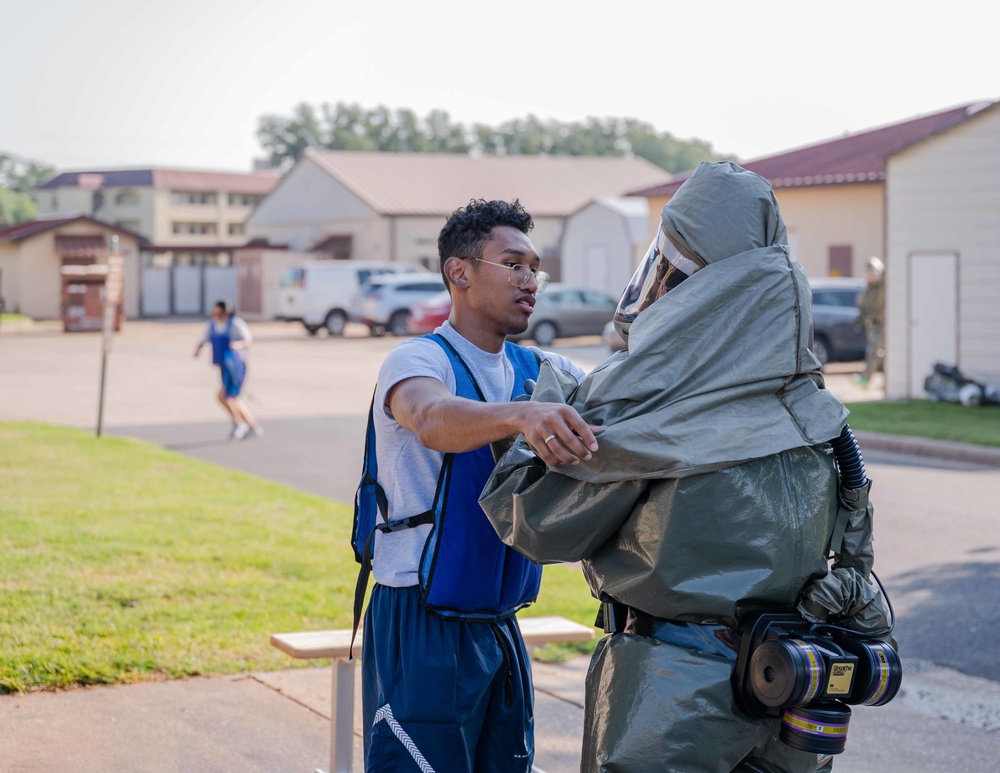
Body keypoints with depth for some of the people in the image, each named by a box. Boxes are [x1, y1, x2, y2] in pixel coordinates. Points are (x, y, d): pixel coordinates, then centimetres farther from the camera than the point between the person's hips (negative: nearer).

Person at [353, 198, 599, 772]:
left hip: (497, 624, 7)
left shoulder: (540, 372, 9)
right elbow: (433, 419, -34)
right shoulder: (419, 359, -12)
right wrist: (521, 415, -53)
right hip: (422, 624, -7)